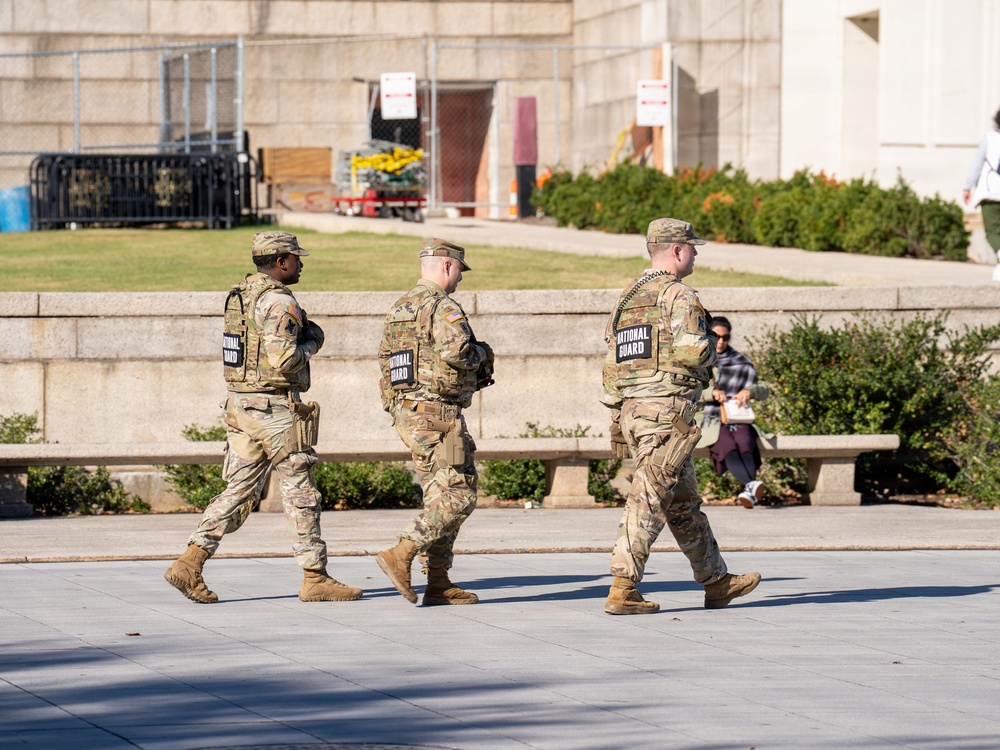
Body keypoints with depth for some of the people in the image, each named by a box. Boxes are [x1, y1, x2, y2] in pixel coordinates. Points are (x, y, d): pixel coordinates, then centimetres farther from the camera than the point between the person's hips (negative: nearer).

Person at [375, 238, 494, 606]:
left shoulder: (399, 308, 17)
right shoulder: (443, 306, -12)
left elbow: (387, 357, 20)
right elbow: (456, 351, -29)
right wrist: (481, 352, -4)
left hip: (405, 410, 10)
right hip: (438, 413, -10)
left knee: (439, 498, 12)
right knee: (459, 495, -8)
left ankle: (438, 582, 10)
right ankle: (400, 555, -17)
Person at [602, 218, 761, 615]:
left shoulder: (627, 297, 18)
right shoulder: (678, 295, -9)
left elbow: (612, 363, 17)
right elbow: (692, 351, -20)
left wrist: (616, 419, 21)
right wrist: (709, 350, 2)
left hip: (632, 410, 9)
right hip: (666, 410, -9)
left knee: (684, 504, 15)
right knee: (649, 502, -9)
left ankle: (716, 582, 23)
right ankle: (623, 590, -12)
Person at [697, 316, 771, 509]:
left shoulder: (741, 363, 19)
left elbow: (763, 391, 16)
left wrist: (749, 391, -8)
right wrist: (712, 393, -16)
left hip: (738, 420, 2)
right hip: (711, 420, -2)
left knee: (744, 442, -33)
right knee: (727, 445, -35)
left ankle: (749, 492, -53)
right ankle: (751, 485, -57)